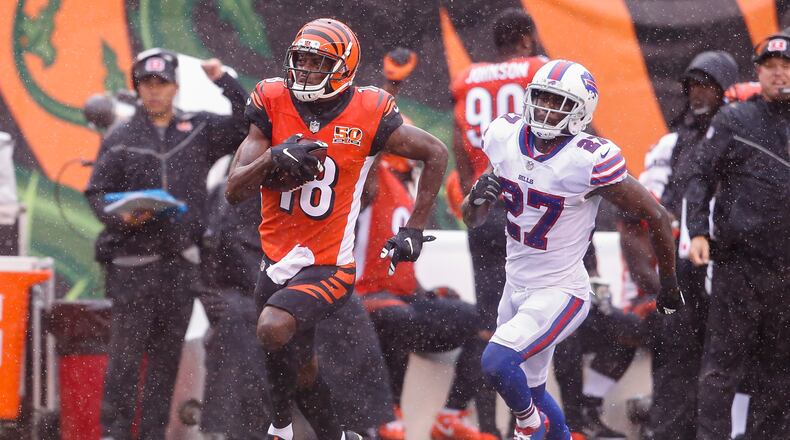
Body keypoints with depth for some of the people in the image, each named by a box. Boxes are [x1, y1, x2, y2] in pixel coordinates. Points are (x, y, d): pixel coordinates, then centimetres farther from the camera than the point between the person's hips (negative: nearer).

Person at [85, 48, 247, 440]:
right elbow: (97, 192, 2)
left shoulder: (199, 130, 11)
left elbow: (247, 125, 9)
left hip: (180, 260, 3)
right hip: (133, 260, -3)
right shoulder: (120, 139, 3)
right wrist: (120, 217, -17)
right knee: (126, 351, -8)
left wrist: (224, 81, 0)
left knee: (167, 355, 7)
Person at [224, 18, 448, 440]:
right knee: (301, 369, 17)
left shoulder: (366, 114, -11)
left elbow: (436, 153, 2)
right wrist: (272, 159, -26)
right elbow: (234, 191, -6)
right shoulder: (273, 105, -4)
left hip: (328, 267, -5)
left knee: (274, 328, -29)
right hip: (276, 262, 5)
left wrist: (414, 229, -2)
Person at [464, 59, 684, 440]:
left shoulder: (590, 161, -23)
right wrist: (480, 195, -18)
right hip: (517, 286, 7)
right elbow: (472, 219, 6)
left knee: (497, 363, -23)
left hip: (561, 293, -7)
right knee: (530, 389, 19)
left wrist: (668, 284, 0)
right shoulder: (507, 138, -5)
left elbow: (656, 217, -13)